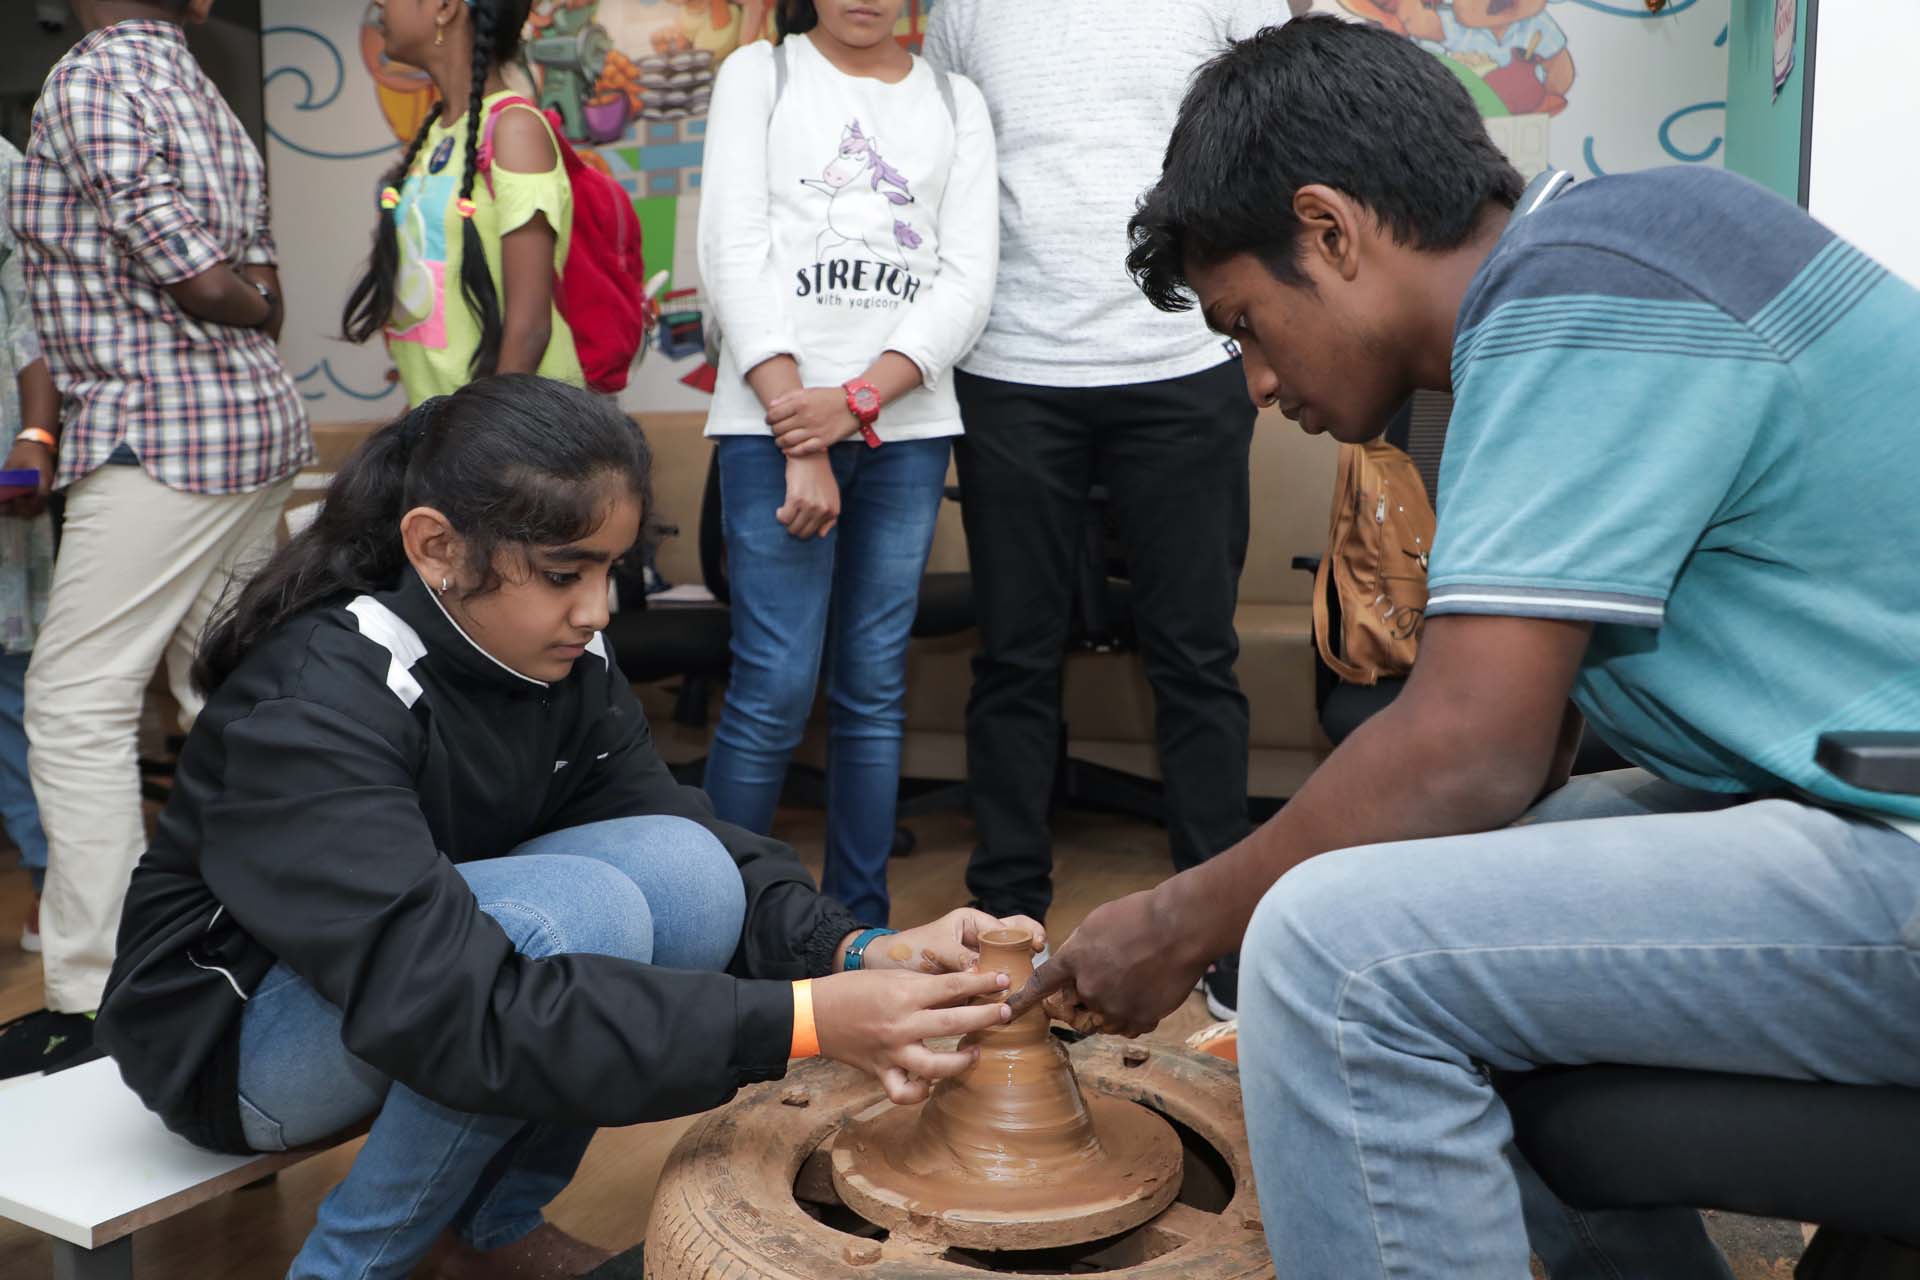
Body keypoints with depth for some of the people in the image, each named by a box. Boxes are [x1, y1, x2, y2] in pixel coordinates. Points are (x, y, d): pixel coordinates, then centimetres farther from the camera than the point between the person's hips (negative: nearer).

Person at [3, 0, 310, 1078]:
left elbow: (195, 277, -15)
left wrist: (232, 294, 4)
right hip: (259, 417, 9)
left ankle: (91, 1000, -5)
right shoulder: (203, 93, 18)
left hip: (164, 432, -9)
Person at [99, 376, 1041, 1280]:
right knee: (577, 913, -32)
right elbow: (457, 1013, -40)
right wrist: (802, 1019, -45)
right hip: (235, 1037, -6)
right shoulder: (314, 705, -31)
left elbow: (689, 840, -9)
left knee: (689, 873, -19)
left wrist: (857, 954, -30)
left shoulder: (564, 659, -9)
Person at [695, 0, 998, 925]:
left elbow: (970, 277, 5)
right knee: (776, 688, -9)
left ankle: (859, 928, 14)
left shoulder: (956, 103, 16)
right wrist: (799, 441, -11)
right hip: (778, 422, -2)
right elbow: (736, 251, -2)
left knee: (874, 691, 5)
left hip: (908, 428, 3)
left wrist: (857, 401, -10)